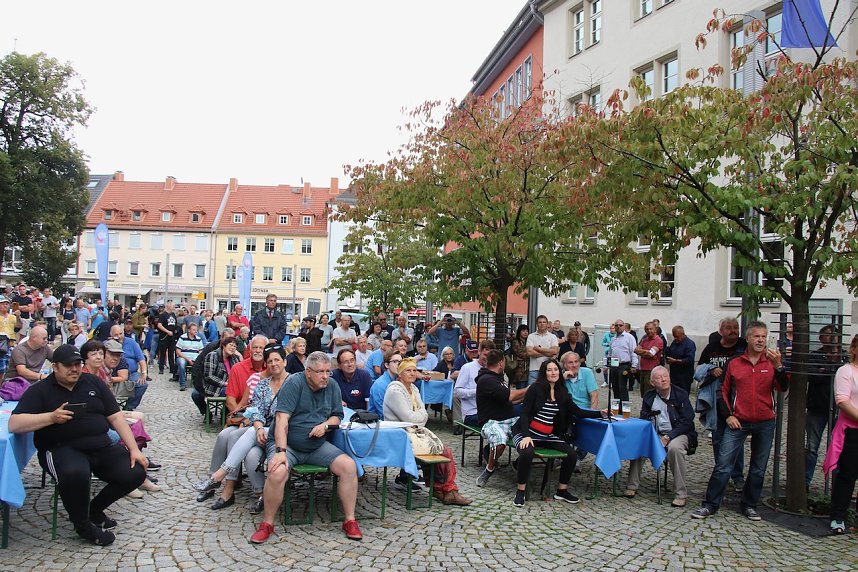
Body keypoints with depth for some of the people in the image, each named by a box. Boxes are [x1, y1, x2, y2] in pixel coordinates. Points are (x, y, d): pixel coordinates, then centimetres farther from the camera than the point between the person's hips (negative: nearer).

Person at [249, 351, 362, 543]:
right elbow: (282, 419, -21)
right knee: (277, 473, -33)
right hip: (287, 444, -4)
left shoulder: (332, 387, 4)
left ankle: (350, 521, -3)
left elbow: (337, 416, 13)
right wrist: (281, 451, -31)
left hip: (317, 446, 4)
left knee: (349, 466, -15)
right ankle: (267, 524, -8)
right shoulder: (294, 383, -13)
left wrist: (325, 425, -11)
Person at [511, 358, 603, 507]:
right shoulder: (535, 388, -7)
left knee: (571, 454, -13)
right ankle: (520, 492, -15)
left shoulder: (562, 392, 8)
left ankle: (562, 490, 7)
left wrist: (600, 413, 2)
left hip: (549, 436, 5)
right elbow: (524, 413, -11)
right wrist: (526, 436, -23)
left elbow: (578, 412, 10)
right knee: (527, 453, -34)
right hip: (528, 433, -5)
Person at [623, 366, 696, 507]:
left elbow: (687, 421, -11)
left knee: (674, 447, -35)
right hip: (656, 433, 4)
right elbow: (643, 419, 7)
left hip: (679, 433, -4)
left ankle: (681, 494, -24)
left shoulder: (680, 394, -6)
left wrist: (668, 437, -19)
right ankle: (632, 486, -9)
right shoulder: (649, 396, 5)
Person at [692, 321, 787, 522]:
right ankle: (710, 505, 3)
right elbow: (724, 392, 8)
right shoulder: (734, 364, 2)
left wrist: (778, 366, -25)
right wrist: (728, 415, -2)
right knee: (723, 465, -4)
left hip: (765, 424, 1)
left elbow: (783, 388, -13)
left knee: (758, 469, 12)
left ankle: (749, 506, 27)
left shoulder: (772, 364, 2)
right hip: (738, 422, -1)